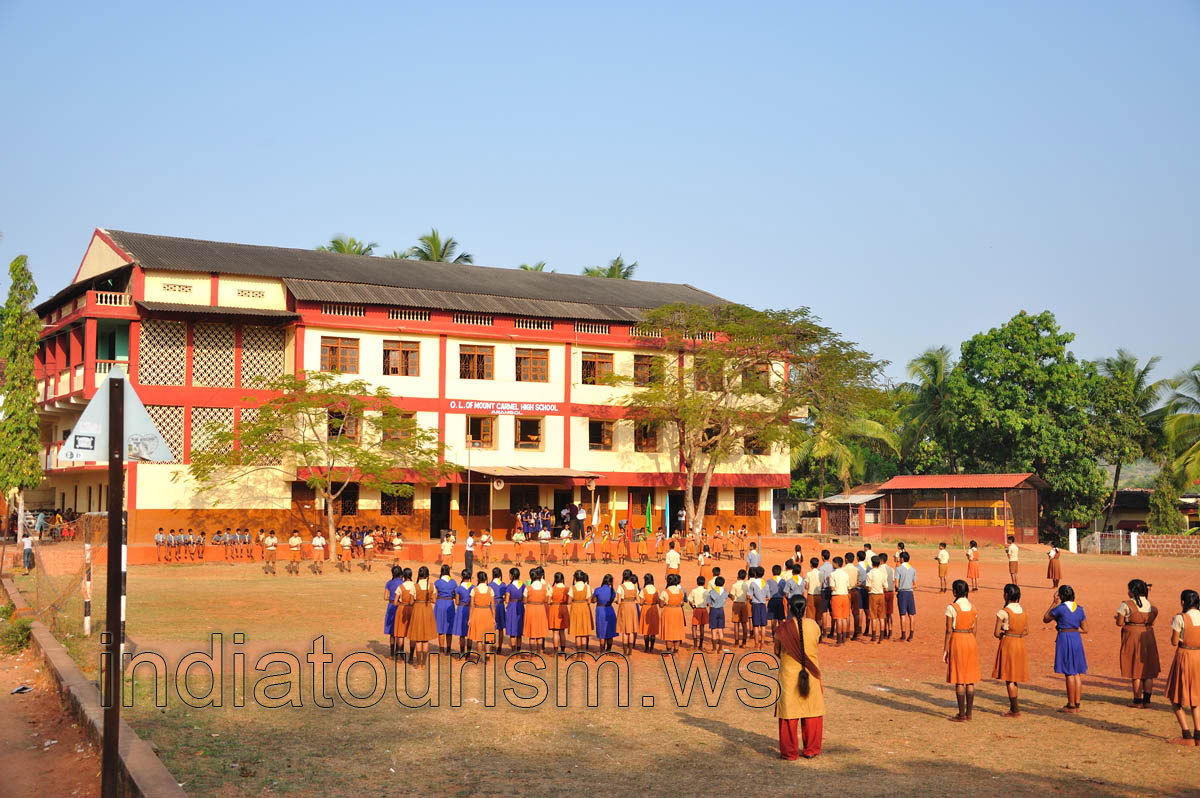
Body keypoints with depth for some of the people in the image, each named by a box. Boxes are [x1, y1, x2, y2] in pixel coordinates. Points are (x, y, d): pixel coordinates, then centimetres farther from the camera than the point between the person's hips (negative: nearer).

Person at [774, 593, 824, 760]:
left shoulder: (784, 628, -13)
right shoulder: (813, 625, -8)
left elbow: (777, 651, -1)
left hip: (789, 675, -2)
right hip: (811, 676, 2)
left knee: (789, 715, 8)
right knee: (811, 713, 15)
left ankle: (789, 751, 12)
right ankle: (810, 749, 21)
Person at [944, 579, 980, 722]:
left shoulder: (951, 608, -12)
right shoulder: (973, 608, 5)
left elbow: (949, 630, -12)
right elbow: (975, 629, 8)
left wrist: (945, 649, -6)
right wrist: (971, 643, 18)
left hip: (957, 641, -5)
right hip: (971, 641, 5)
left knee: (959, 680, 0)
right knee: (970, 680, 10)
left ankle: (961, 714, 2)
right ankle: (969, 713, 14)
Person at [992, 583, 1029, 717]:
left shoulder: (1003, 612, -15)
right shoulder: (1023, 611, 4)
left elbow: (996, 633, -14)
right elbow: (1026, 631, 12)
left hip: (1007, 644, -7)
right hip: (1020, 644, 7)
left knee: (1009, 679, 1)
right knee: (1014, 678, 15)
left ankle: (1015, 710, 2)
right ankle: (1013, 708, 20)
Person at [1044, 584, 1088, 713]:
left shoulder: (1060, 608, -11)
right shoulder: (1079, 609, 7)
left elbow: (1045, 619, 4)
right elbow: (1085, 629, 11)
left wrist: (1054, 603, 5)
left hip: (1064, 639, -6)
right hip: (1077, 639, 6)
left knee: (1069, 673, -2)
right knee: (1077, 673, 10)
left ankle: (1071, 705, 1)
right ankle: (1077, 704, 13)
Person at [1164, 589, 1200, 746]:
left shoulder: (1180, 618, -14)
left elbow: (1174, 642, -9)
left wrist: (1173, 626, 7)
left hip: (1183, 657, -5)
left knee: (1175, 698, 9)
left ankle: (1186, 735, 2)